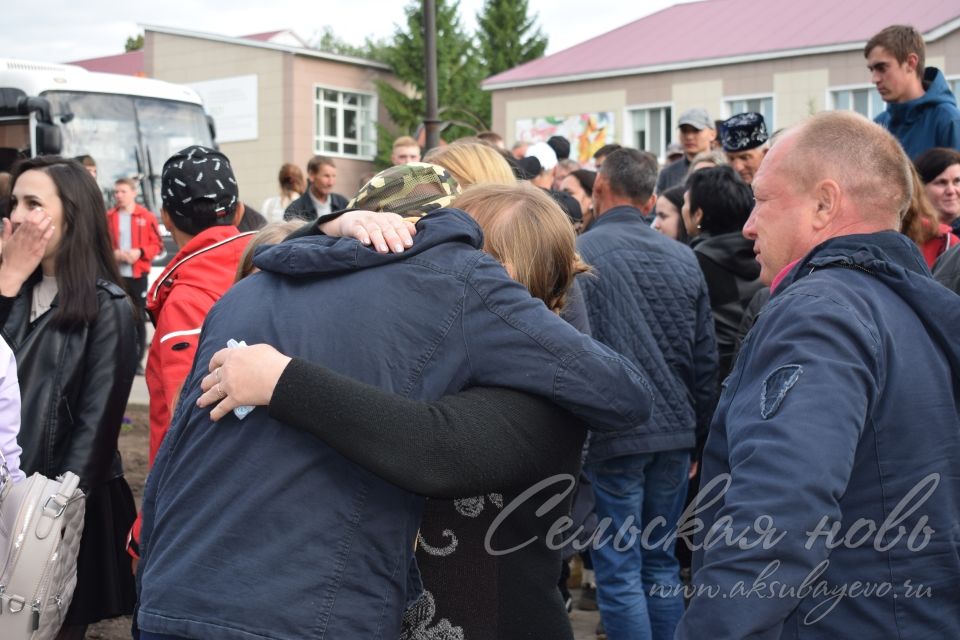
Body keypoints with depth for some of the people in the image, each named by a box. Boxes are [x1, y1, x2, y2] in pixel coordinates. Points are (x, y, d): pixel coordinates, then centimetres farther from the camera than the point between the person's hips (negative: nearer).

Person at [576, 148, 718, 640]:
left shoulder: (579, 253, -9)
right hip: (675, 431, 5)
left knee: (619, 571, 2)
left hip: (611, 436, -5)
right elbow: (706, 358, 10)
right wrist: (699, 431, 20)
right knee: (661, 562, 17)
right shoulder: (682, 257, 6)